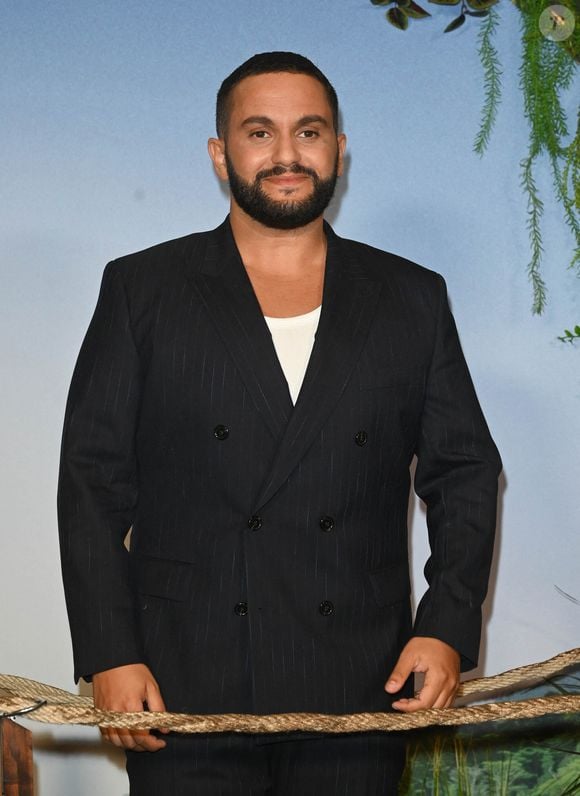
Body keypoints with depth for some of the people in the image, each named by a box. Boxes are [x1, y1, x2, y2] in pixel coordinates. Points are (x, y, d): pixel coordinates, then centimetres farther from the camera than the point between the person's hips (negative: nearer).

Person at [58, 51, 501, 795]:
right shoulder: (142, 289, 5)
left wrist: (448, 627, -2)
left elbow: (464, 474, 11)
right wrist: (109, 656, -6)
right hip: (185, 695, -1)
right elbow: (93, 481, 2)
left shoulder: (412, 299, 10)